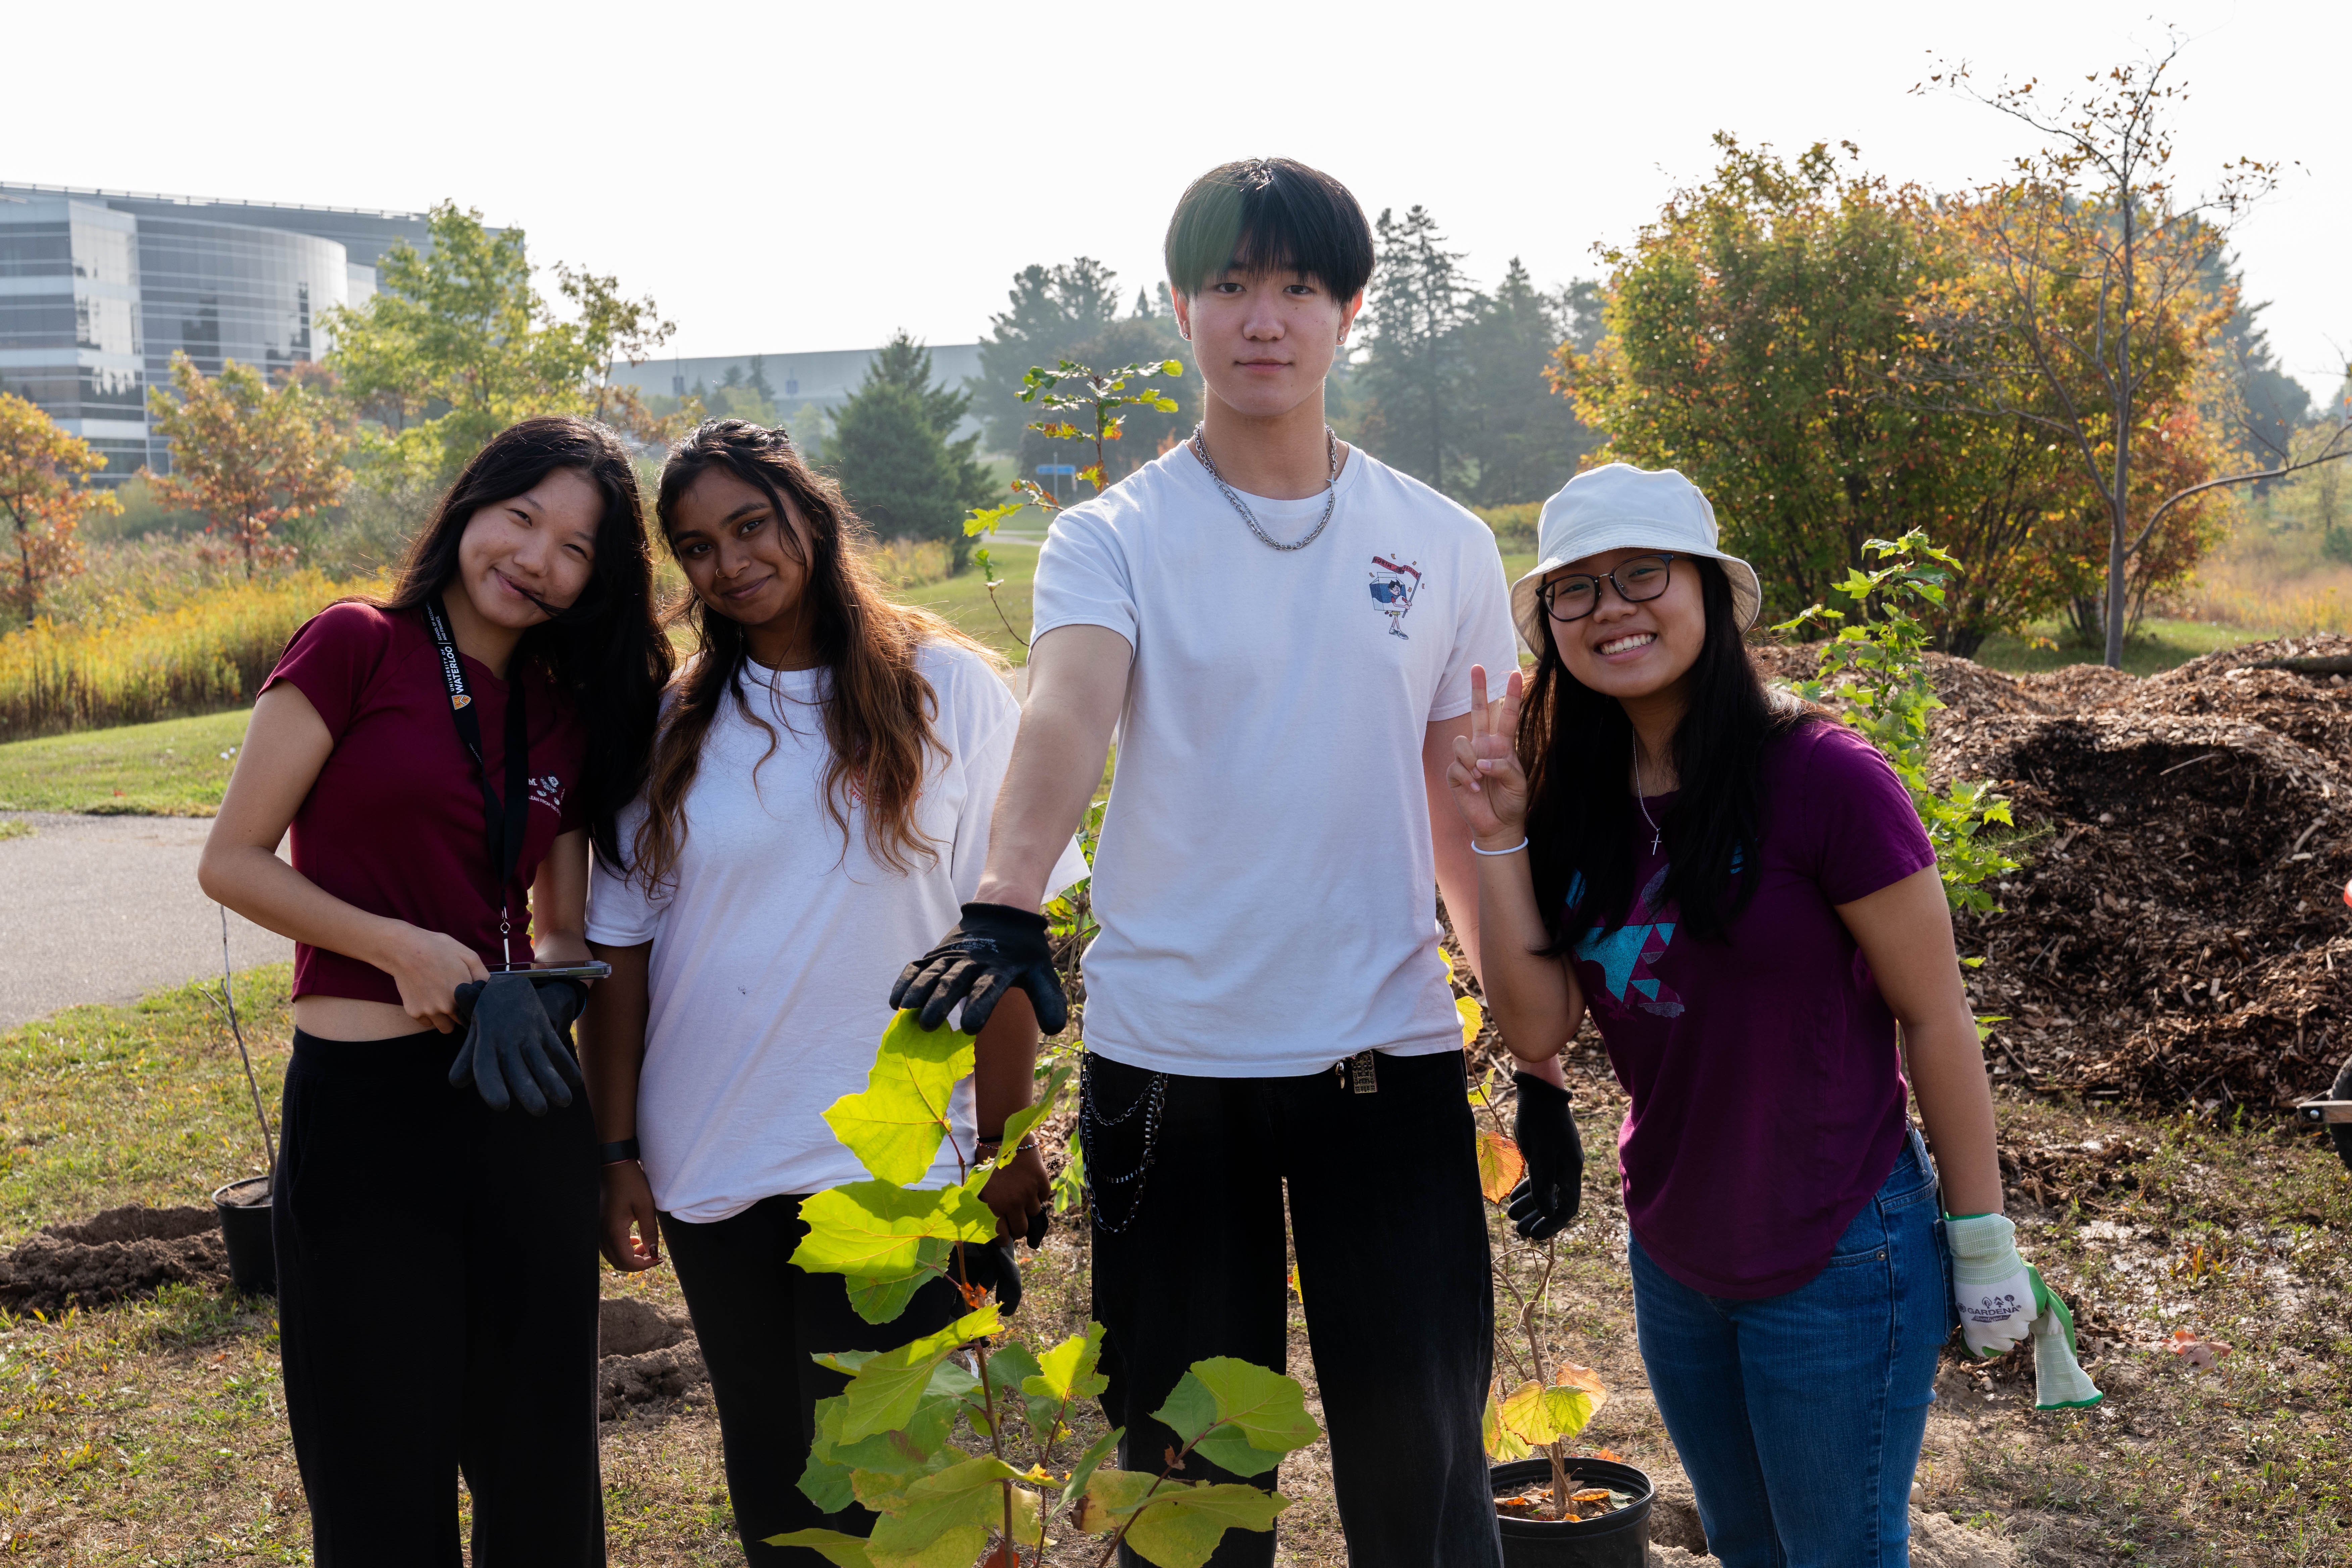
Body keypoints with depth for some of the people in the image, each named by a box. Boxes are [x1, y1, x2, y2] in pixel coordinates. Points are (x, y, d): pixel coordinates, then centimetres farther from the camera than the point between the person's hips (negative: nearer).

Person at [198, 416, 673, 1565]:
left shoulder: (571, 715, 10)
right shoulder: (357, 648, -5)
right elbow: (233, 860, -5)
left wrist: (524, 993, -9)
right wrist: (403, 947, -16)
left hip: (519, 1096, 5)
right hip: (362, 1096, -4)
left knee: (542, 1467, 14)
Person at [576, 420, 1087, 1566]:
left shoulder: (949, 690, -4)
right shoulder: (672, 723, 5)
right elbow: (620, 946, 6)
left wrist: (1005, 1146, -5)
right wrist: (617, 1150, 3)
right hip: (710, 1165, 3)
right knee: (769, 1475, 14)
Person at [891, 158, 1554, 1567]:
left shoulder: (1444, 546, 6)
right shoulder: (1114, 539, -2)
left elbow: (1474, 821, 10)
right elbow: (1066, 718, -21)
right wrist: (1006, 907, -40)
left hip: (1393, 1055, 2)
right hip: (1168, 1061, -1)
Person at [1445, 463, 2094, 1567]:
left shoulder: (1820, 779, -20)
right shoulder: (1579, 800, -1)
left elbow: (1936, 1019, -13)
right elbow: (1538, 1028, -6)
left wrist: (1984, 1245, -9)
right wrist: (1500, 838, -14)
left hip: (1838, 1267, -6)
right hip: (1673, 1260, 6)